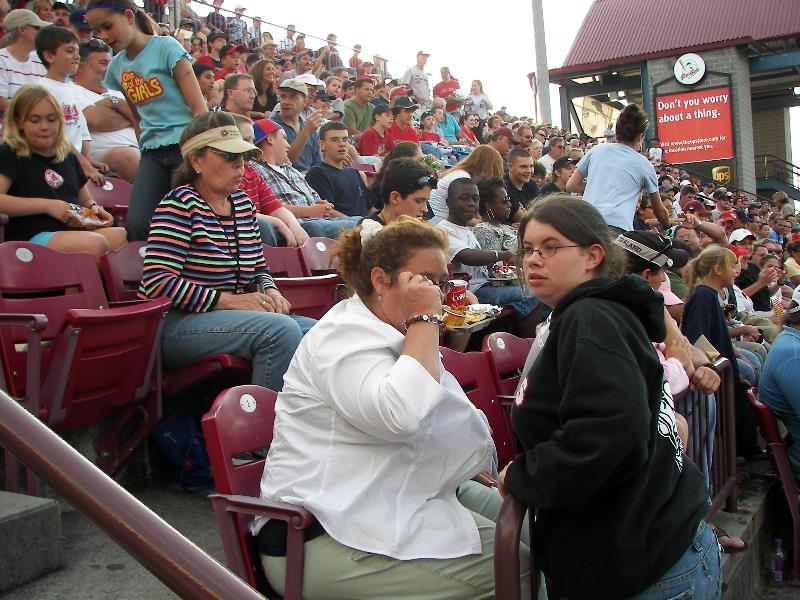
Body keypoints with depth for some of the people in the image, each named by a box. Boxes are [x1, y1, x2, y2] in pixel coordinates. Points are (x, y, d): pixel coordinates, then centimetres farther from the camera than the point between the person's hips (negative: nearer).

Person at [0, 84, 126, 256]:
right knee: (96, 244, -35)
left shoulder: (69, 158, 23)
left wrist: (95, 209, 8)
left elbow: (85, 200, 33)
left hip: (75, 231, 7)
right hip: (32, 236, -6)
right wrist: (48, 205, -14)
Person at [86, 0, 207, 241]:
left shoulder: (165, 47, -3)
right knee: (137, 227, -10)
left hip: (185, 147, -5)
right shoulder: (117, 65, 14)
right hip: (152, 154, 5)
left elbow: (199, 108, -7)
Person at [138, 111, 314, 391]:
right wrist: (228, 300, -22)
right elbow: (157, 280, -19)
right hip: (174, 323, -7)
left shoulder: (242, 202, 12)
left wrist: (269, 292, -1)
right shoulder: (180, 204, -10)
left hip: (228, 316, 8)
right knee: (281, 330, -28)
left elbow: (259, 267, 22)